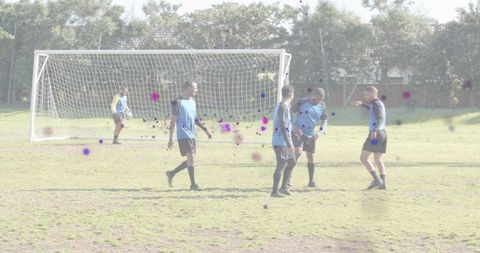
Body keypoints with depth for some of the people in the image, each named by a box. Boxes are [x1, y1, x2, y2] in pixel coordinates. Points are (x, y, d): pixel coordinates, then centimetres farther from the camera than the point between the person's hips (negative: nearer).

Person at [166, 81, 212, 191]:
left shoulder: (193, 101, 14)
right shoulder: (178, 102, -8)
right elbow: (173, 121, -7)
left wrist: (205, 130, 15)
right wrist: (170, 139, -9)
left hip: (191, 135, 8)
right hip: (183, 135, -8)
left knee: (191, 159, 8)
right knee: (191, 157, -12)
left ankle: (171, 173, 24)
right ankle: (193, 184, -6)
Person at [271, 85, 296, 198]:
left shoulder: (284, 106, 15)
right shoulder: (283, 107, -16)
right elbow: (282, 126, -22)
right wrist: (289, 143, -23)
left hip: (285, 141, 10)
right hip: (281, 141, -10)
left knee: (292, 162, 16)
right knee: (281, 165, -8)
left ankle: (284, 187, 21)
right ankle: (275, 191, -6)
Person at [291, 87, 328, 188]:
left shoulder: (322, 106, 2)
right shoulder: (303, 102, -11)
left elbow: (324, 120, 12)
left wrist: (320, 131, -6)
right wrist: (294, 126, -20)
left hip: (310, 135, 5)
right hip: (297, 132, -4)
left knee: (310, 157, 8)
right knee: (298, 151, -23)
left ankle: (311, 181, 22)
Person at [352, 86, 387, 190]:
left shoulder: (376, 104, -12)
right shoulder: (379, 103, 16)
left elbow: (380, 118, -27)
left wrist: (375, 130, -39)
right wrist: (362, 104, 34)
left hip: (376, 134, -10)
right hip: (383, 133, 10)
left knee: (363, 158, -7)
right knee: (378, 159, 17)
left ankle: (377, 179, -18)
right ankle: (383, 183, 10)